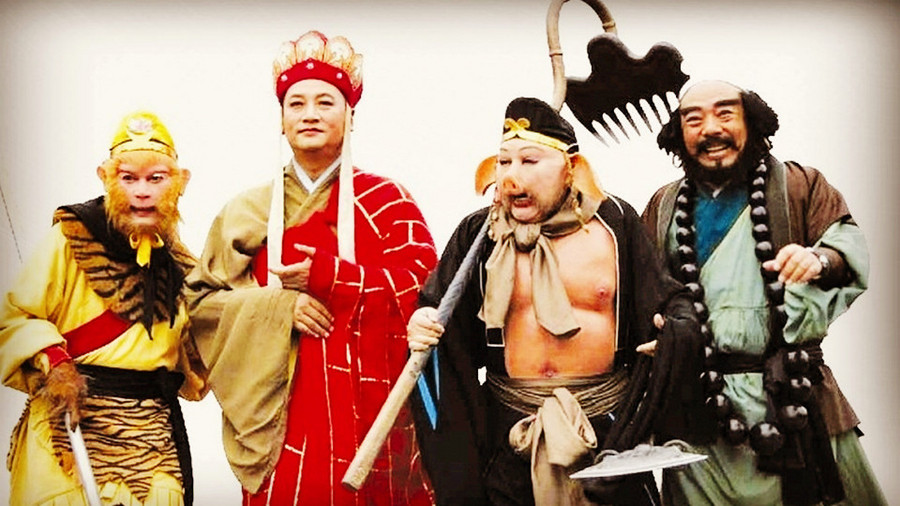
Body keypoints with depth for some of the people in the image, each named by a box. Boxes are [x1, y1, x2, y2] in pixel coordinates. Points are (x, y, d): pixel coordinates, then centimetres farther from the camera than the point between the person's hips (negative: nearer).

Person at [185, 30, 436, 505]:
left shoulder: (385, 199, 4)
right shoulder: (249, 211, 10)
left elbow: (423, 284, -7)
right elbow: (201, 301, 6)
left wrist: (324, 276, -13)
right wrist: (280, 307, -11)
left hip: (368, 409, -1)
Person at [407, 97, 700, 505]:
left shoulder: (614, 222, -2)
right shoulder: (477, 235, 0)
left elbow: (665, 301, 2)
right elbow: (447, 326, 4)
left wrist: (678, 330, -18)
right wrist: (423, 329, -18)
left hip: (609, 424, 0)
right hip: (508, 431, 1)